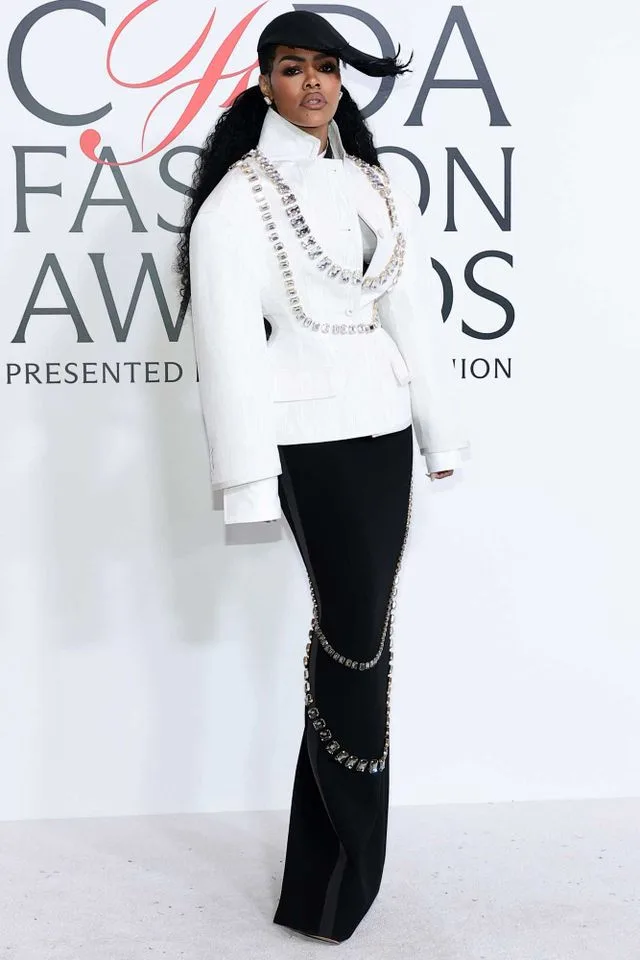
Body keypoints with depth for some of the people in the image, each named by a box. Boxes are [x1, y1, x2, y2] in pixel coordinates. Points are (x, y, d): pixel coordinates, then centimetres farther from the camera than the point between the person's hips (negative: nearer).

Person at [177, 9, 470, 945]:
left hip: (384, 428, 6)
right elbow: (229, 342, -10)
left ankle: (326, 855, 21)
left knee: (357, 628, 7)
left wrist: (442, 431, 11)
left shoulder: (380, 188, 13)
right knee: (356, 630, -6)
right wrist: (249, 476, -14)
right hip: (310, 436, -5)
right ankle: (350, 861, 13)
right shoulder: (237, 198, -4)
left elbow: (418, 313, 13)